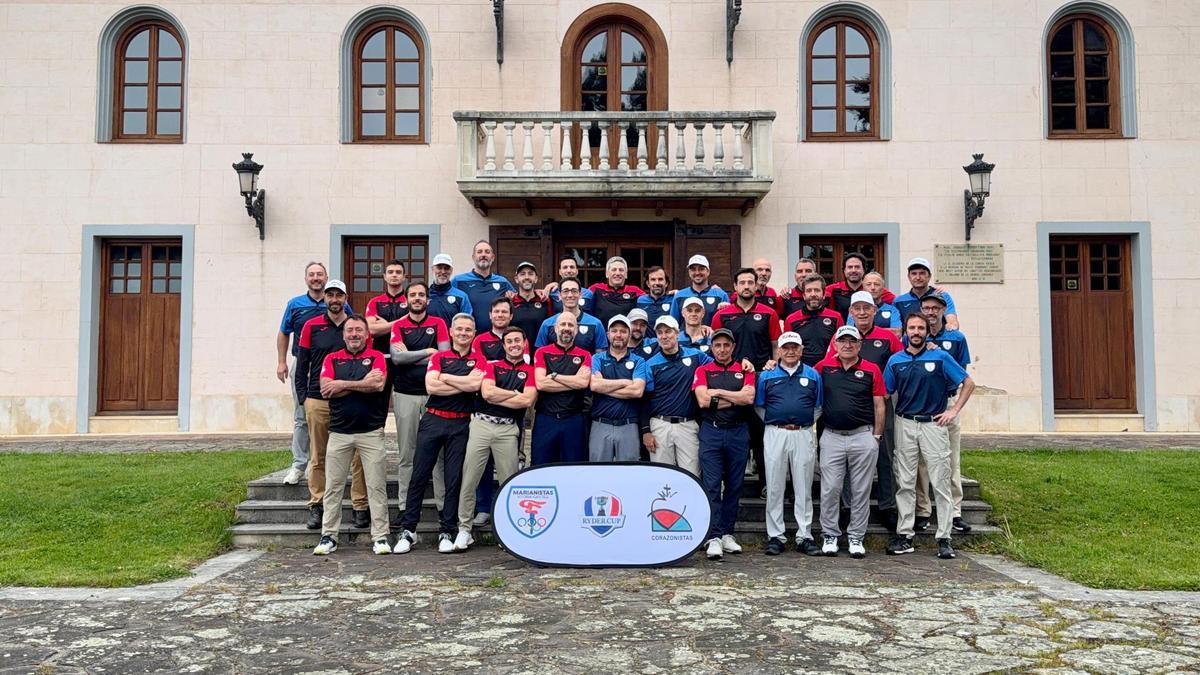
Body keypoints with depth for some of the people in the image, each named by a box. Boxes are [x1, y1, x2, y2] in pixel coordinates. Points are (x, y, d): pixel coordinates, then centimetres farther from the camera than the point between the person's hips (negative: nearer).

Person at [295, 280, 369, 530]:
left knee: (358, 455, -3)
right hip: (317, 401, 1)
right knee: (318, 457, 6)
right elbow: (302, 364, 10)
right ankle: (316, 507, 14)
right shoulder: (311, 326, 8)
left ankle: (361, 507, 2)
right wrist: (303, 396, 3)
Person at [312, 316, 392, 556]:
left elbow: (379, 384, -14)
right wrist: (362, 384, -9)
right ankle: (328, 536, 14)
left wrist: (343, 385, -7)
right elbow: (326, 390, -5)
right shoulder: (331, 359, 10)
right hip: (339, 432, 2)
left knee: (376, 486, 0)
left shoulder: (376, 357, 5)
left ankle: (380, 537, 5)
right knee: (333, 486, 5)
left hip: (371, 432, -2)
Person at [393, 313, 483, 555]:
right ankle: (408, 530, 9)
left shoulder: (478, 360, 7)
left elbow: (475, 384, -13)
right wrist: (463, 385, -9)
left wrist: (444, 377, -5)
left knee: (454, 480, 2)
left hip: (460, 425, 0)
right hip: (433, 420, 1)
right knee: (419, 476, 1)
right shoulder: (438, 357, 9)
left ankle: (447, 532, 11)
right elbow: (431, 386, -8)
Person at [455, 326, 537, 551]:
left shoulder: (531, 371, 8)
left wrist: (497, 397, -3)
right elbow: (487, 393, -5)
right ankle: (464, 528, 7)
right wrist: (516, 394, -2)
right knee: (469, 478, -1)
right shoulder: (492, 365, 12)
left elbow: (528, 401, -7)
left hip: (508, 429, -1)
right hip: (481, 423, 1)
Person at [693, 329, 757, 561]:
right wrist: (735, 399, -6)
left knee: (734, 485, 7)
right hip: (711, 431, -2)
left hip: (738, 432, 2)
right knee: (712, 485, -7)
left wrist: (718, 392, -6)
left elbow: (749, 397, -8)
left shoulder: (745, 371, 9)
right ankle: (714, 537, -7)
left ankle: (727, 533, 18)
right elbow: (703, 401, -8)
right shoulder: (703, 371, 7)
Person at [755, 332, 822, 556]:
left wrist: (807, 423, 2)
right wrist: (773, 422, 1)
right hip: (775, 435, 0)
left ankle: (805, 536, 9)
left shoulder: (813, 375, 9)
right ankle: (775, 536, 9)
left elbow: (819, 407, 13)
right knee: (775, 488, 3)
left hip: (804, 435, 0)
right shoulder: (766, 376, 7)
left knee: (804, 488, 4)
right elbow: (759, 406, 10)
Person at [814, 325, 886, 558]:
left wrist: (876, 436, 1)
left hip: (863, 437, 0)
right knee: (830, 489, 1)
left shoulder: (871, 370, 2)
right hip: (832, 437, 1)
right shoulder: (824, 367, 4)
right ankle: (830, 535, 13)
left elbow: (879, 406, 4)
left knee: (861, 491, 6)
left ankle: (856, 537, 16)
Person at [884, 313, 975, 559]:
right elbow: (884, 394, 11)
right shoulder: (895, 360, 7)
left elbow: (969, 383, 5)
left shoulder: (940, 357, 1)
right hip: (905, 425, 2)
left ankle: (944, 539, 4)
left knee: (941, 483, -1)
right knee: (905, 483, 5)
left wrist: (954, 410, -2)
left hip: (934, 424, -2)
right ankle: (904, 535, 10)